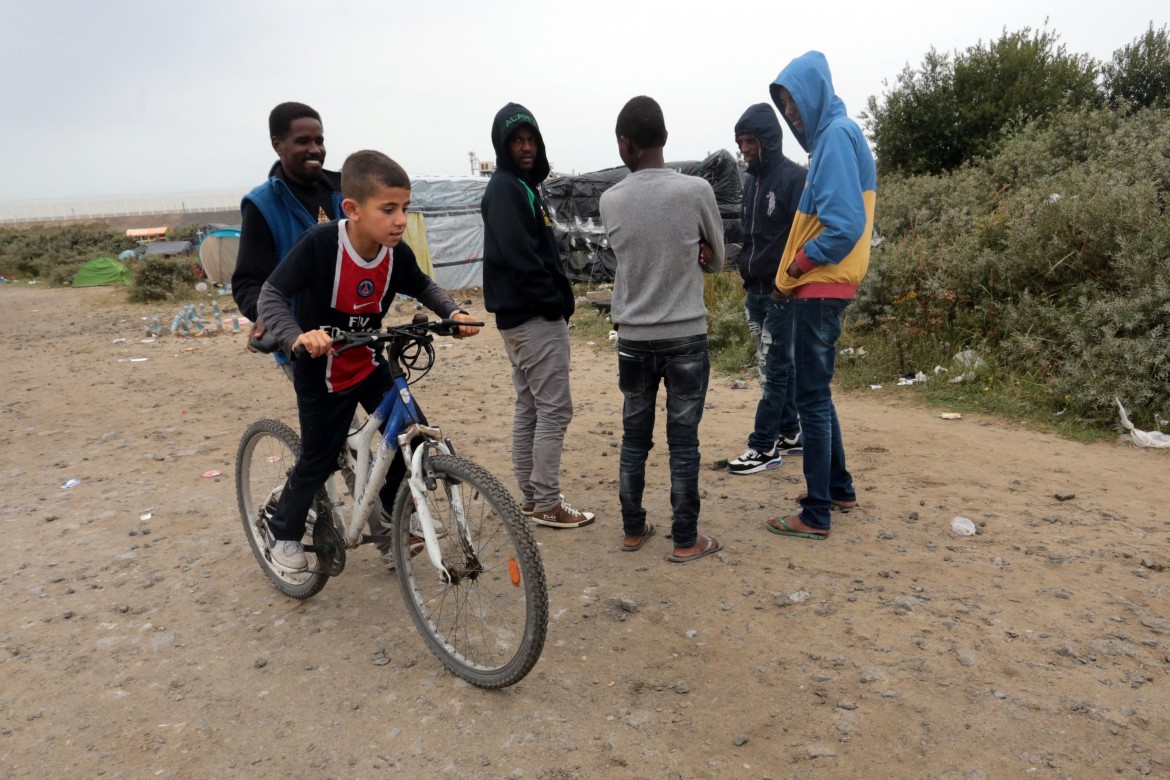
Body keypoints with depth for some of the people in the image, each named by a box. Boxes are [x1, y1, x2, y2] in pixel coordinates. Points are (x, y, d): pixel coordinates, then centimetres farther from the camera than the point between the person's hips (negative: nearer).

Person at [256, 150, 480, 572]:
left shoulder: (398, 253, -14)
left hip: (370, 366, 5)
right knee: (318, 461, 7)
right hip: (322, 374, -4)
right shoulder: (319, 243, -29)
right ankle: (284, 531, 35)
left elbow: (422, 286, 6)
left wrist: (453, 312, -12)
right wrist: (297, 336, -45)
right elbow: (271, 294, -27)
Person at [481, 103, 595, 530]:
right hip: (535, 315, -10)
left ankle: (531, 498, 22)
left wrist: (559, 299, 7)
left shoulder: (524, 185, 18)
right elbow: (519, 256, -22)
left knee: (529, 408, 13)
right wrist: (555, 302, -16)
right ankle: (547, 504, 2)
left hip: (526, 315, 10)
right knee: (554, 408, -5)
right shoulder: (505, 189, -12)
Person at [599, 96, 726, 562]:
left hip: (633, 338, 2)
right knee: (683, 440, 5)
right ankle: (686, 540, 13)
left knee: (634, 437, 14)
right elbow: (717, 259, 5)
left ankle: (633, 529, 24)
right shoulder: (696, 191, -9)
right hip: (685, 336, -2)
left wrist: (685, 257, 5)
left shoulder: (610, 201, -2)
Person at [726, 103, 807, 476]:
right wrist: (745, 266, 8)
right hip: (755, 291, 8)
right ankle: (790, 434, 24)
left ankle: (764, 446, 1)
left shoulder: (794, 178, -11)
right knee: (778, 365, 14)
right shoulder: (752, 181, 14)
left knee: (774, 369, -4)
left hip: (782, 292, -8)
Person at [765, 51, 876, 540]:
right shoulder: (834, 133, 16)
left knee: (813, 397, -5)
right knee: (816, 393, 17)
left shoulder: (837, 135, -13)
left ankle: (816, 515, 2)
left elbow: (844, 225, -23)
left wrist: (800, 262, -10)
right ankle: (838, 487, 29)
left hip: (820, 287, -10)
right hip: (818, 285, 10)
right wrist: (793, 270, 8)